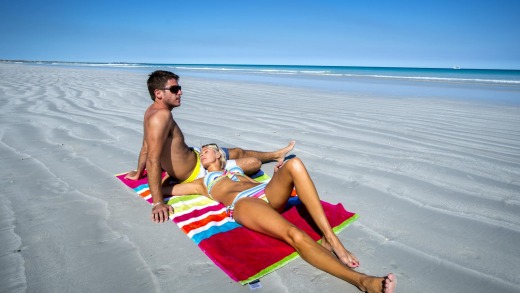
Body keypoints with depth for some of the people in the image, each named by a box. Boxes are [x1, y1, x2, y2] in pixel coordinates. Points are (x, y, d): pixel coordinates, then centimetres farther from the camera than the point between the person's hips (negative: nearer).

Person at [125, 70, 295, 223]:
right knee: (254, 163, 1)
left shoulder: (152, 110, -2)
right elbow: (153, 160, -37)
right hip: (195, 173, -9)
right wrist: (158, 203, -39)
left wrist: (139, 172, 20)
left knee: (238, 152, 24)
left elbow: (146, 146, 9)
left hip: (194, 156, 10)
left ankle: (277, 154, 47)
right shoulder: (161, 116, -32)